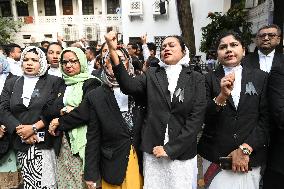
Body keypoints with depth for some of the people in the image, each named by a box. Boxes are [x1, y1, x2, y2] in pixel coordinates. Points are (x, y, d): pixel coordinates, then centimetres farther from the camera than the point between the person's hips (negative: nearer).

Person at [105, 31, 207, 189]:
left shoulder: (196, 79, 1)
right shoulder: (151, 75, 4)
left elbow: (196, 118, -7)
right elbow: (129, 87, -15)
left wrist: (170, 149, -11)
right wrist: (113, 51, -24)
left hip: (182, 153, 0)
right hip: (153, 152, 1)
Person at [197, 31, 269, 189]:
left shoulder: (260, 78, 3)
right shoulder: (209, 79, -1)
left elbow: (265, 119, 0)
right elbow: (203, 117, -9)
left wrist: (245, 149, -9)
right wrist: (222, 95, -23)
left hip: (250, 158, 1)